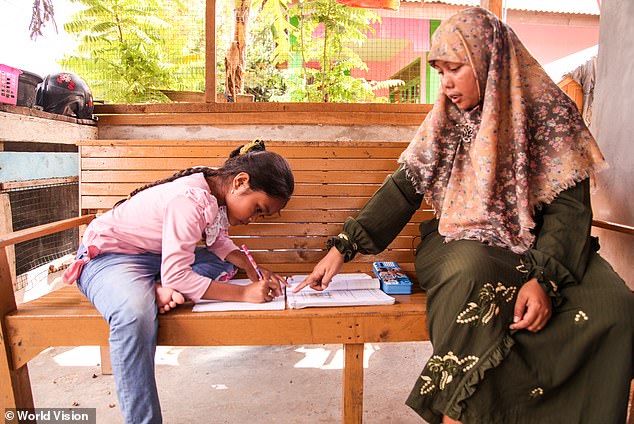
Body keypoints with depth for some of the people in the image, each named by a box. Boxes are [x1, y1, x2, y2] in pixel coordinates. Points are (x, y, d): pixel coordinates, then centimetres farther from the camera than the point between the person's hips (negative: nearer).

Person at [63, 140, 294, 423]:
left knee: (228, 263, 5)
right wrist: (244, 293, -33)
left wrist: (253, 271, -12)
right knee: (135, 315, -38)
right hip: (108, 257, -9)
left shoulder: (218, 192, -6)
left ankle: (160, 291, -12)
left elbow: (219, 242, 5)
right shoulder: (189, 200, -32)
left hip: (158, 256, 9)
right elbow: (176, 276, -35)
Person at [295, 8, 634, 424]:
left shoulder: (548, 112, -4)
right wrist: (343, 247, -9)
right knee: (470, 274, -34)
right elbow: (404, 187, 0)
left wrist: (544, 278, -25)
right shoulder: (447, 118, 4)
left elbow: (569, 206, -8)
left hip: (535, 246, 0)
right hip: (462, 244, 0)